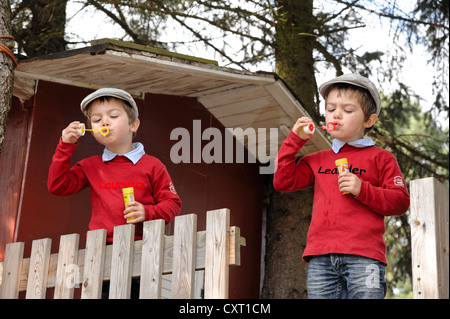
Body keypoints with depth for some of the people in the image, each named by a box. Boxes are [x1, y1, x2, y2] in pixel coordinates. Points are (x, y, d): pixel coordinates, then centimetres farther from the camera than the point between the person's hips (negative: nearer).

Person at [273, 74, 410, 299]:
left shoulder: (380, 158, 10)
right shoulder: (317, 160, 23)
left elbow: (400, 201, 3)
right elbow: (283, 182, 16)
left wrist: (362, 190, -11)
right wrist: (294, 140, 15)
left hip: (363, 257, -3)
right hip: (321, 259, 4)